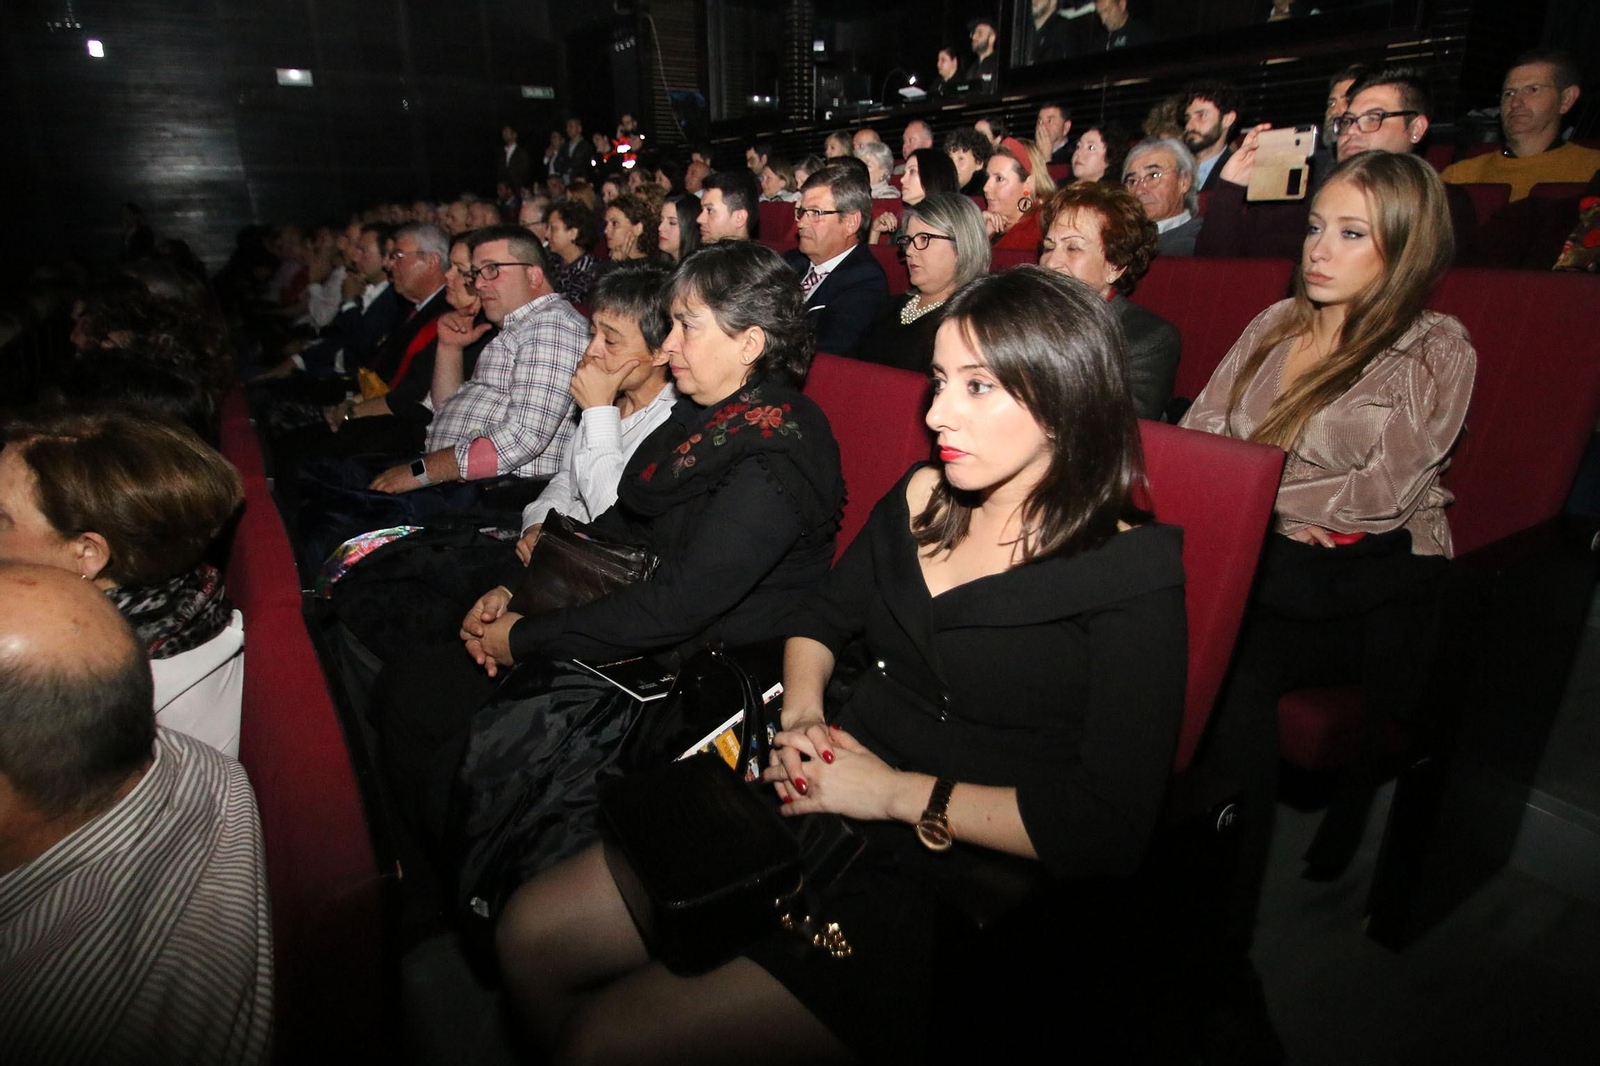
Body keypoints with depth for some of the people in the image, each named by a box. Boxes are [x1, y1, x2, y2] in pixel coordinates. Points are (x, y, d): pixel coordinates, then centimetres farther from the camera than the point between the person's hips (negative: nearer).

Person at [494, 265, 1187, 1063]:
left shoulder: (1130, 575, -12)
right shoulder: (922, 498, 5)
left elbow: (1108, 833, -18)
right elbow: (821, 622, 19)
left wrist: (896, 791, -17)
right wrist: (801, 713, -1)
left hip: (950, 888, -5)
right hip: (816, 804, 6)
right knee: (531, 936, 0)